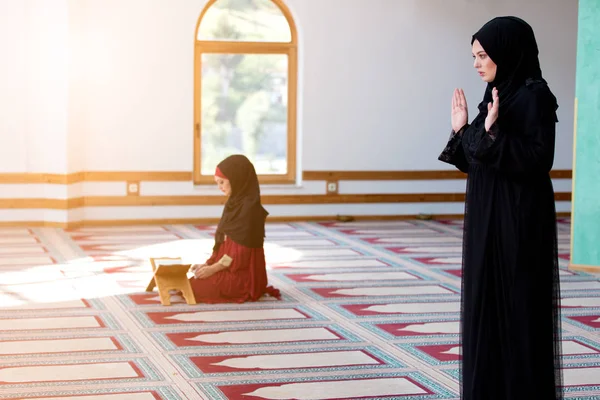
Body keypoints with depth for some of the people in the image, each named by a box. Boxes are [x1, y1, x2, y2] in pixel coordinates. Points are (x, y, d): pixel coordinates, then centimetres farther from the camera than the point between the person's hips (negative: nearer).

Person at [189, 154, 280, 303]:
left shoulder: (250, 207, -18)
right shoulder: (234, 204, 11)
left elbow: (243, 250, -20)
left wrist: (213, 269, -18)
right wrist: (208, 264, 3)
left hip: (243, 272, -9)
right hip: (228, 268, 9)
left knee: (194, 288, -21)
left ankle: (246, 291, -4)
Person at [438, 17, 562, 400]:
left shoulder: (534, 95, -13)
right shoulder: (499, 94, 13)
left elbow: (537, 161, -21)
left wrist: (494, 133, -27)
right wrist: (462, 130, 9)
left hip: (518, 221, -9)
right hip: (488, 219, 9)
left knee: (519, 310, -3)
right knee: (486, 307, 11)